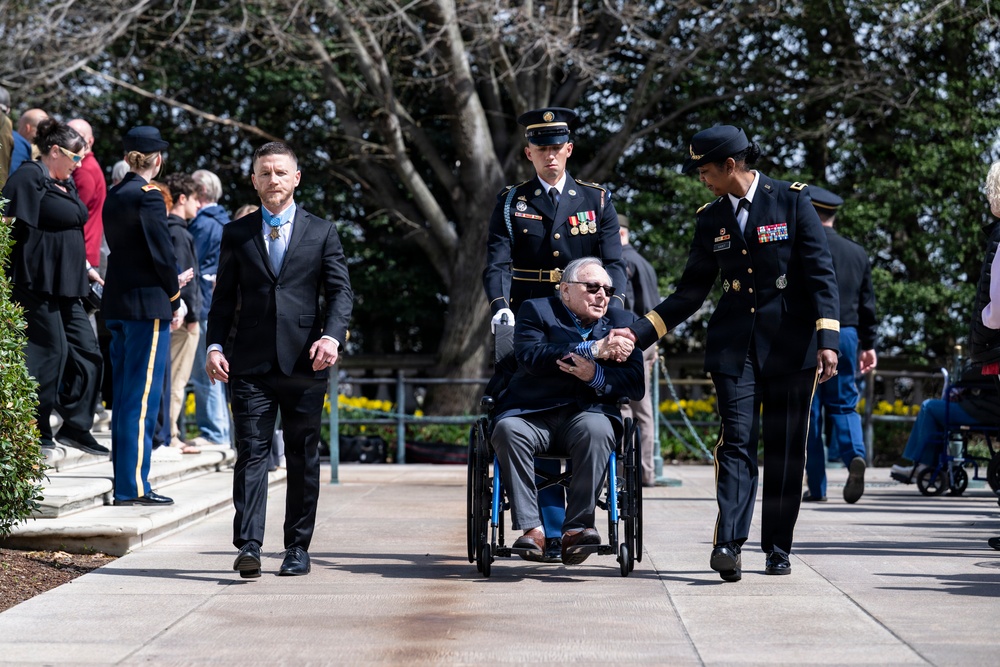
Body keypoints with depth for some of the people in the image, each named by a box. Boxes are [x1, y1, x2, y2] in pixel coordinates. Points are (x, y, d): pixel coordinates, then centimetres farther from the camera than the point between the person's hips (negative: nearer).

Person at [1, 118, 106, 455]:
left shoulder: (65, 184, 18)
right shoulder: (29, 177, -9)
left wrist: (86, 267, 23)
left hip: (65, 285, 10)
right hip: (37, 283, -9)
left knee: (86, 350, 7)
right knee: (50, 350, -8)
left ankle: (75, 426, 13)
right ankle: (36, 432, 2)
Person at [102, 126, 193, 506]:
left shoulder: (113, 197, 11)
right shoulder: (148, 197, -13)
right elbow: (162, 252, -14)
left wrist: (171, 282, 20)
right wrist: (175, 299, 1)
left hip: (117, 303, 8)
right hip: (147, 304, -8)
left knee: (124, 396, 13)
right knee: (143, 398, -5)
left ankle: (124, 481, 18)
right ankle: (133, 485, -5)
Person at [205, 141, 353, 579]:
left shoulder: (322, 232, 8)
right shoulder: (236, 234, 11)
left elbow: (340, 291, 3)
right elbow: (224, 297, 11)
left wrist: (332, 336, -15)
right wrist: (215, 346, -3)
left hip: (305, 362, 0)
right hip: (251, 363, 0)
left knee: (303, 457, 5)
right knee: (251, 452, -8)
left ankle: (298, 547, 13)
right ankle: (248, 546, -13)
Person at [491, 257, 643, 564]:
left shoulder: (621, 321, 16)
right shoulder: (536, 311, 9)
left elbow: (636, 384, 5)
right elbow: (530, 357, -13)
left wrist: (596, 375, -15)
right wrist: (592, 349, -17)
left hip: (586, 414, 1)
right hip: (532, 416, -1)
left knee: (596, 430, -33)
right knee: (508, 430, -32)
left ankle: (577, 528, -33)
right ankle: (531, 530, -33)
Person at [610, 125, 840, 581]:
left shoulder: (791, 201, -2)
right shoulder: (711, 219, 10)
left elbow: (820, 274, -5)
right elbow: (691, 291, 13)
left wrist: (827, 340, -14)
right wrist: (639, 333, 4)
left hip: (790, 343, -2)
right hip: (735, 345, 2)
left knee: (786, 449, 3)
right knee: (737, 441, -11)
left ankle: (778, 549, 12)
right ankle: (728, 544, -22)